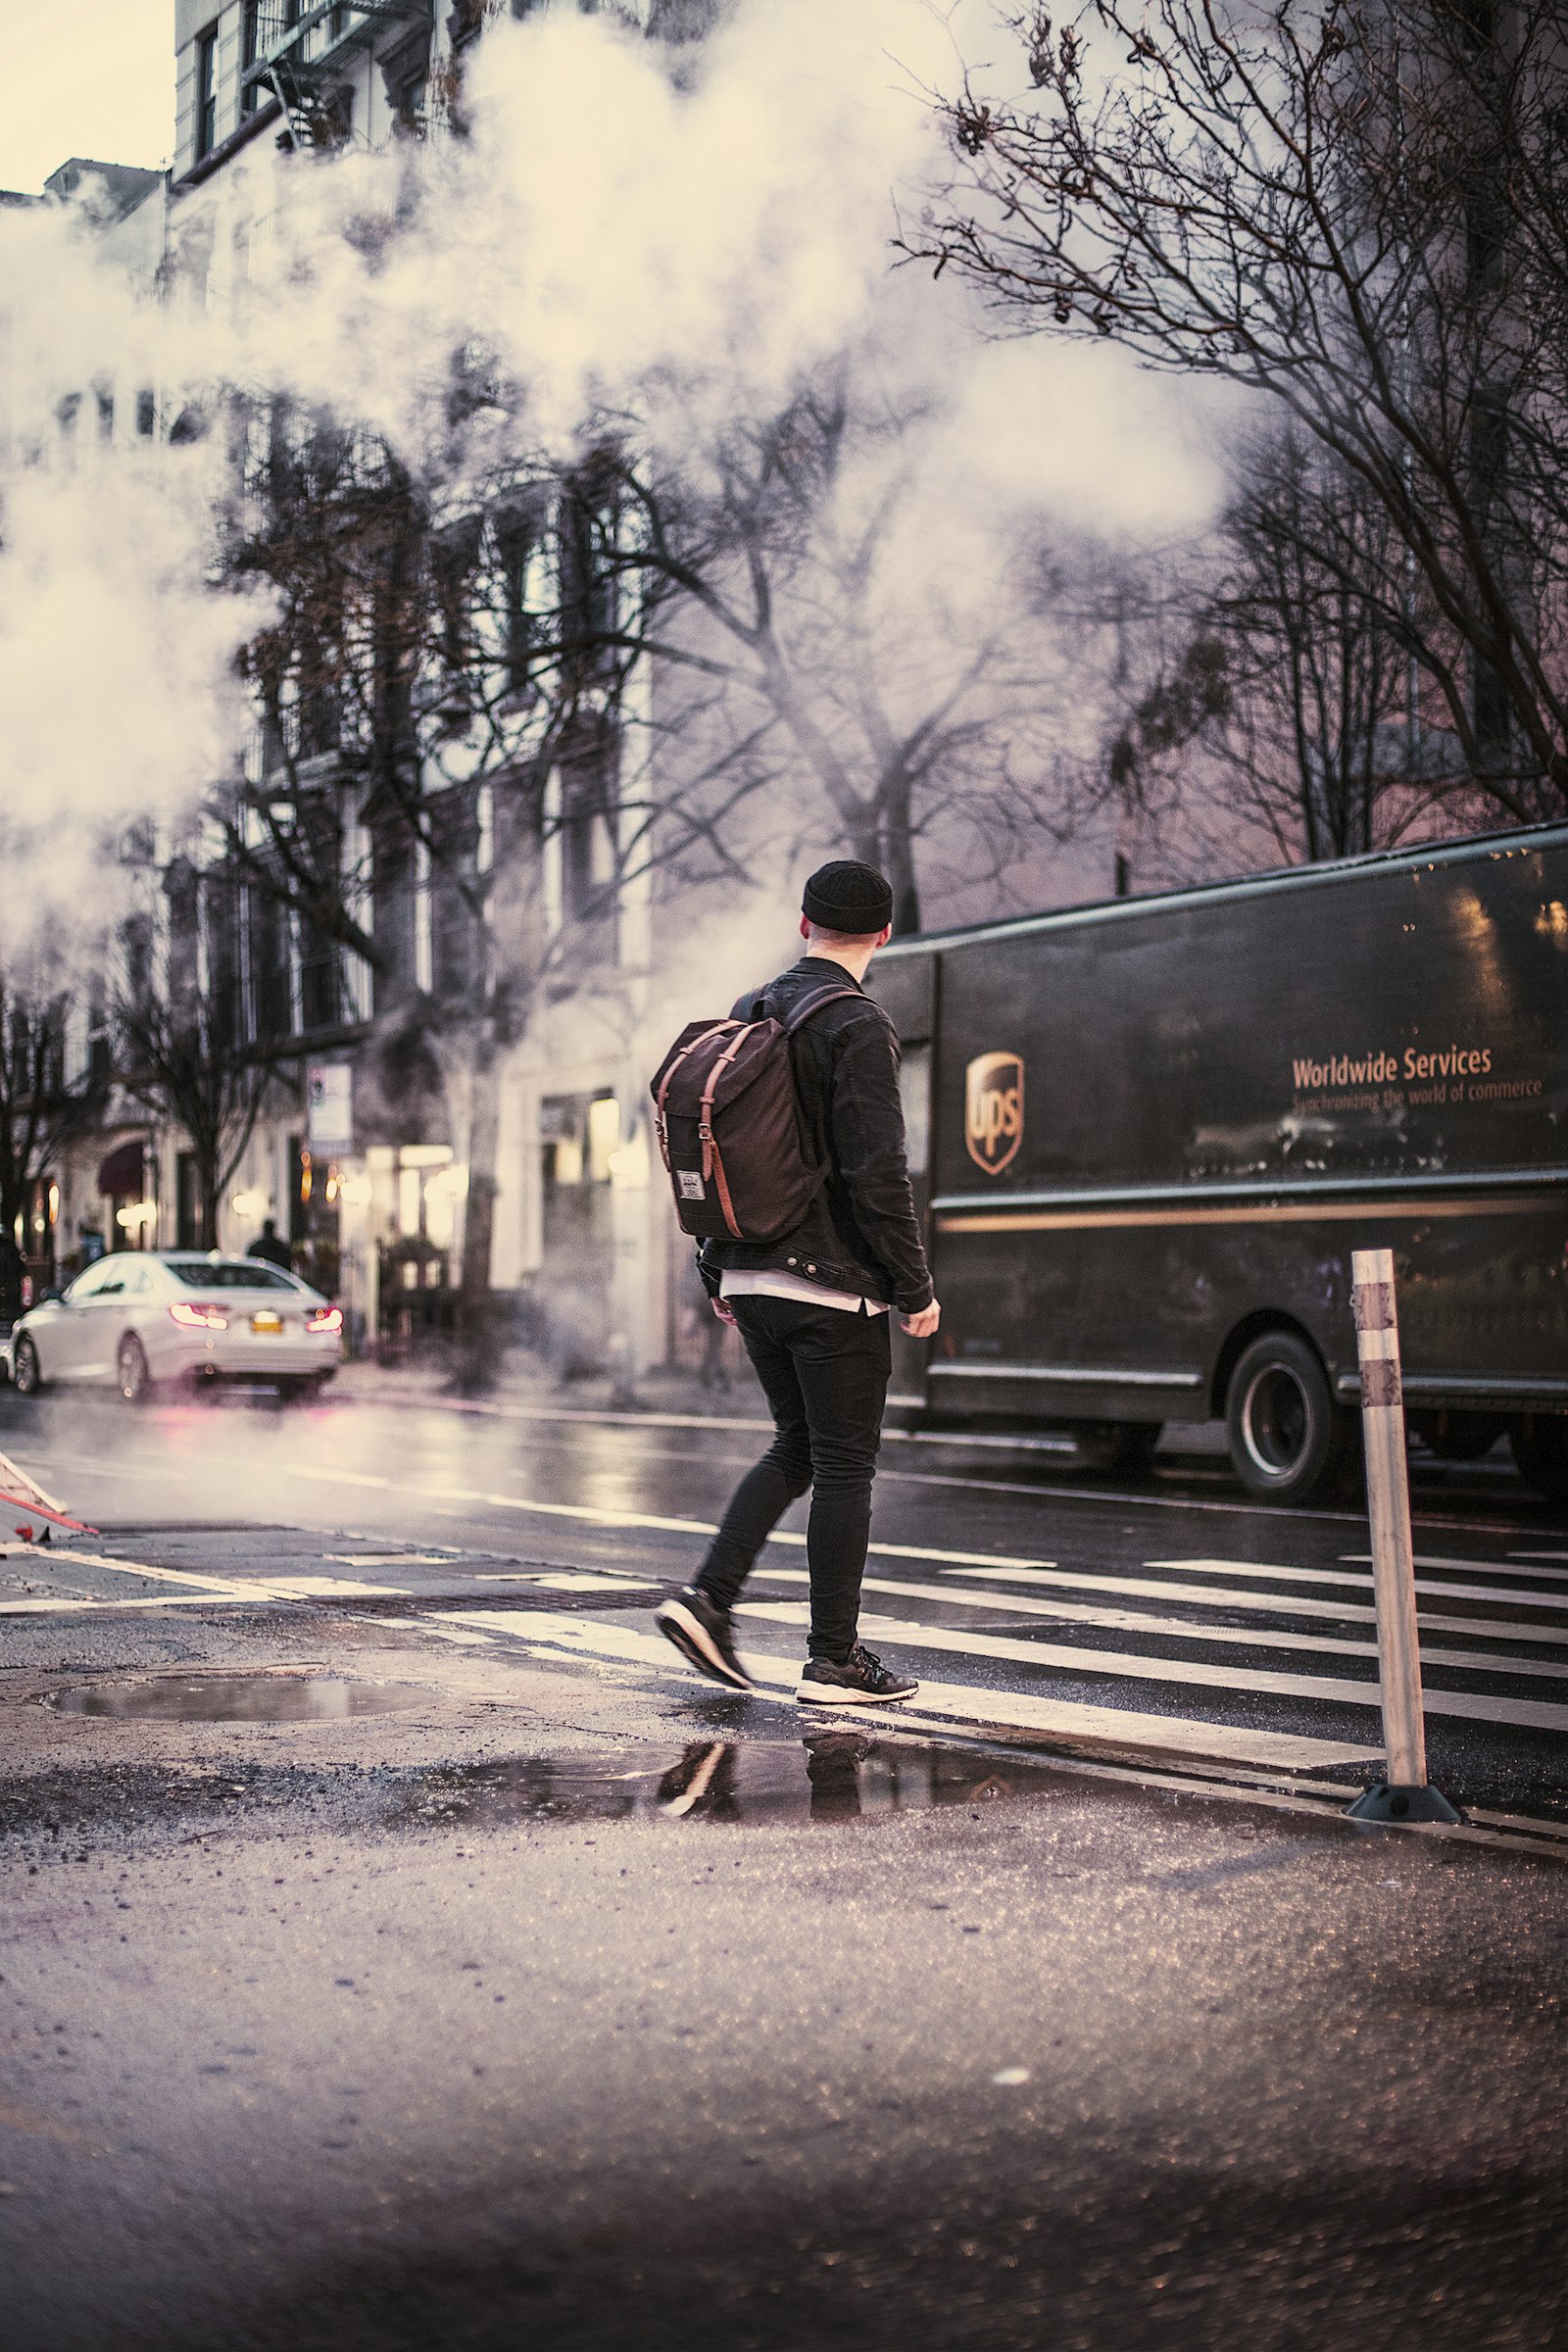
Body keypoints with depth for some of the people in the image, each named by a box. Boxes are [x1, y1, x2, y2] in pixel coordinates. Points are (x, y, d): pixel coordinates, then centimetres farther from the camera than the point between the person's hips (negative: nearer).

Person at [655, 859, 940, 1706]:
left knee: (797, 1446, 19)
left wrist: (720, 1271, 21)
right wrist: (916, 1289, -11)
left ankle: (708, 1597, 7)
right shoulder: (857, 1027, -13)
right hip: (834, 1285, -7)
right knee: (843, 1467, 1)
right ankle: (834, 1660, 7)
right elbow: (876, 1174, -19)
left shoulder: (746, 1016, 10)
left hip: (754, 1279, 7)